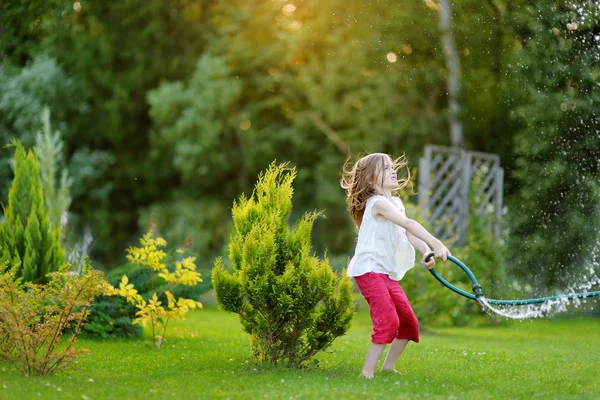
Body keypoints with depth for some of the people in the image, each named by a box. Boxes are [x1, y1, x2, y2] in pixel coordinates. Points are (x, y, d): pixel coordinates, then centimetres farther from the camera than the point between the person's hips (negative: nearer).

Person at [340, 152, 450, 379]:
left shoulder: (396, 203, 15)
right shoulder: (379, 203, -15)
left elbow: (408, 233, 5)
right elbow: (409, 224, -28)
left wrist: (426, 252, -14)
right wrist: (436, 244, -37)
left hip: (388, 273, 10)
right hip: (369, 270, -10)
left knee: (409, 322, 10)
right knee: (388, 320, -22)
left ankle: (388, 367, 21)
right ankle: (367, 372, -19)